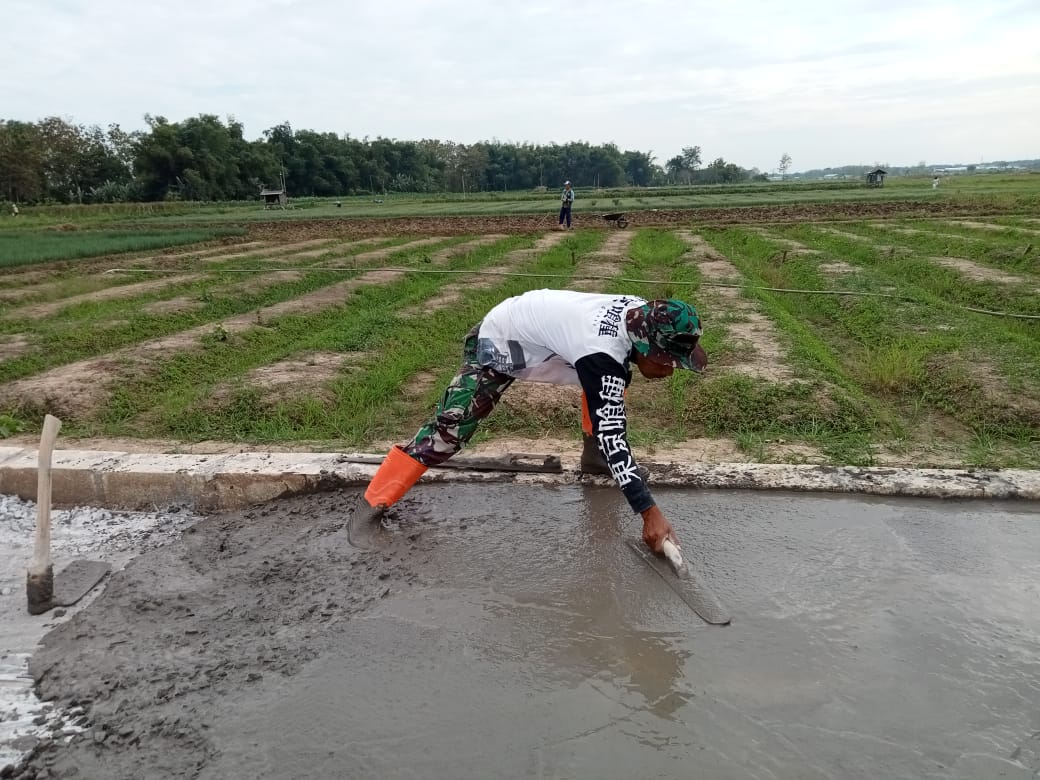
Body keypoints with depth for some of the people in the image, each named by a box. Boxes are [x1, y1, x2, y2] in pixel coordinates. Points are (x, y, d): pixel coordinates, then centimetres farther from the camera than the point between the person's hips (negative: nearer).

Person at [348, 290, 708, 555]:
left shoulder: (643, 313, -16)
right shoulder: (600, 355, -39)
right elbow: (612, 436, -38)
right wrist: (649, 512, -37)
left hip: (533, 326, 8)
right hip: (496, 347, -8)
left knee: (618, 379, 8)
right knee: (449, 427, -14)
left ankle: (595, 453, 19)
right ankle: (372, 503, -4)